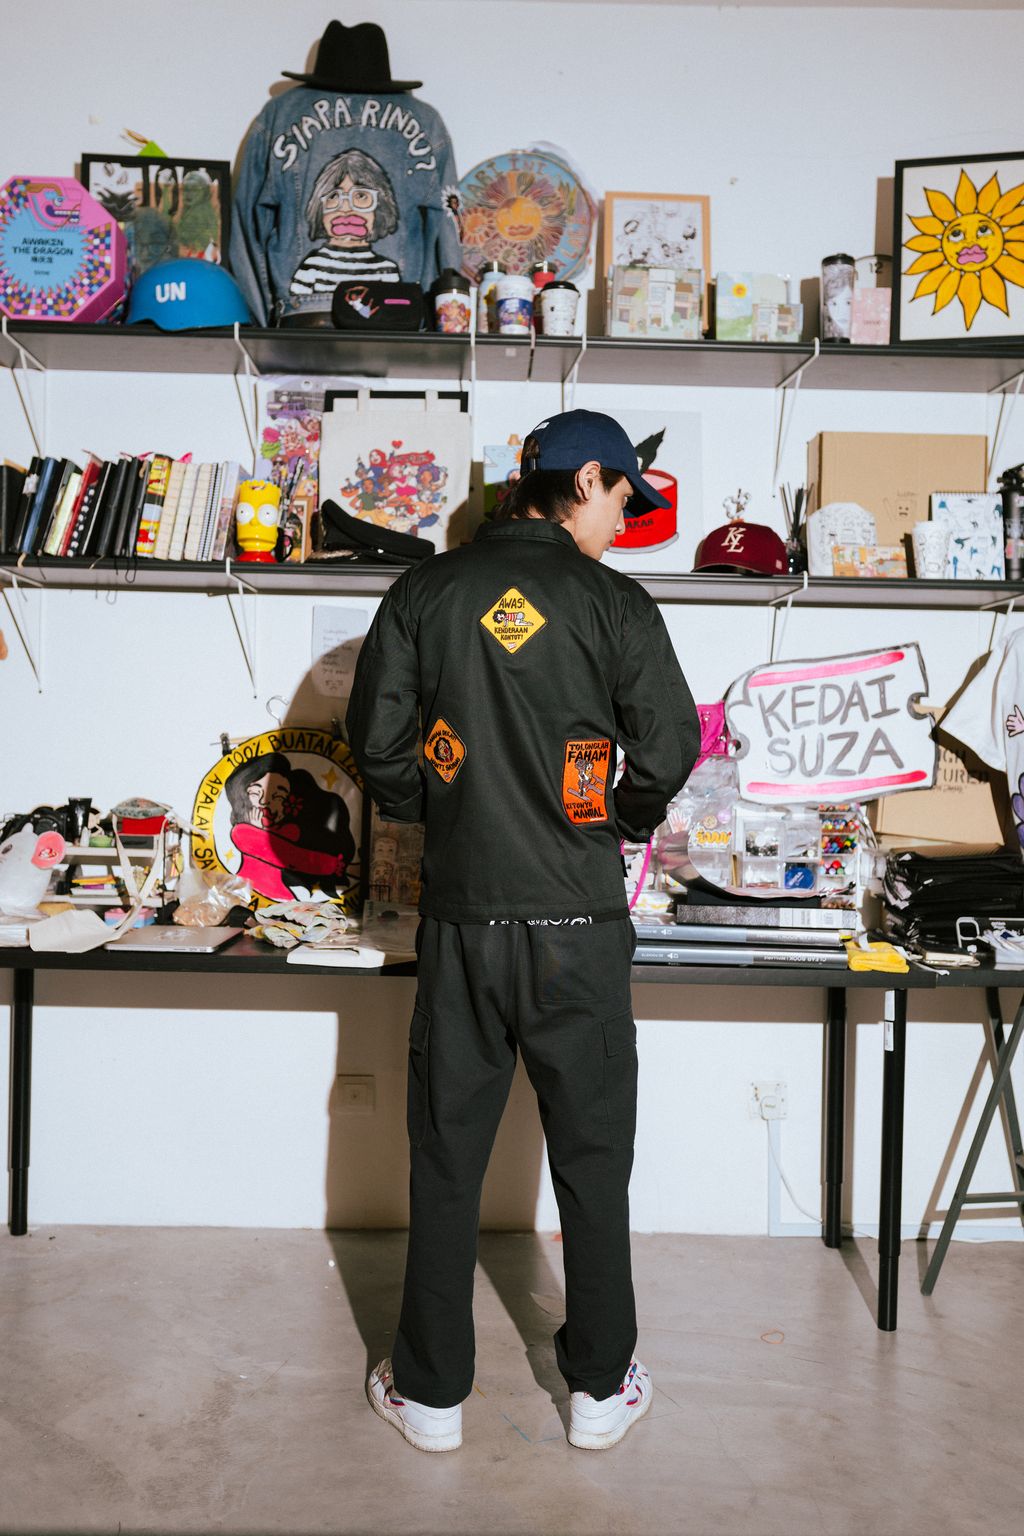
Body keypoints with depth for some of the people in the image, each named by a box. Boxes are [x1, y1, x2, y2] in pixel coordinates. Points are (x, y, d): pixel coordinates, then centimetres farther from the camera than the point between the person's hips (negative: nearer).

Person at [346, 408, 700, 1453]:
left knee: (445, 1159, 13)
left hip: (459, 917, 2)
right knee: (592, 1159, 13)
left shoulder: (425, 591, 2)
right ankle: (601, 1387, 28)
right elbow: (669, 748, -6)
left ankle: (430, 1392, 26)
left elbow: (378, 743, 2)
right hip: (576, 925, -2)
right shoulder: (611, 600, -5)